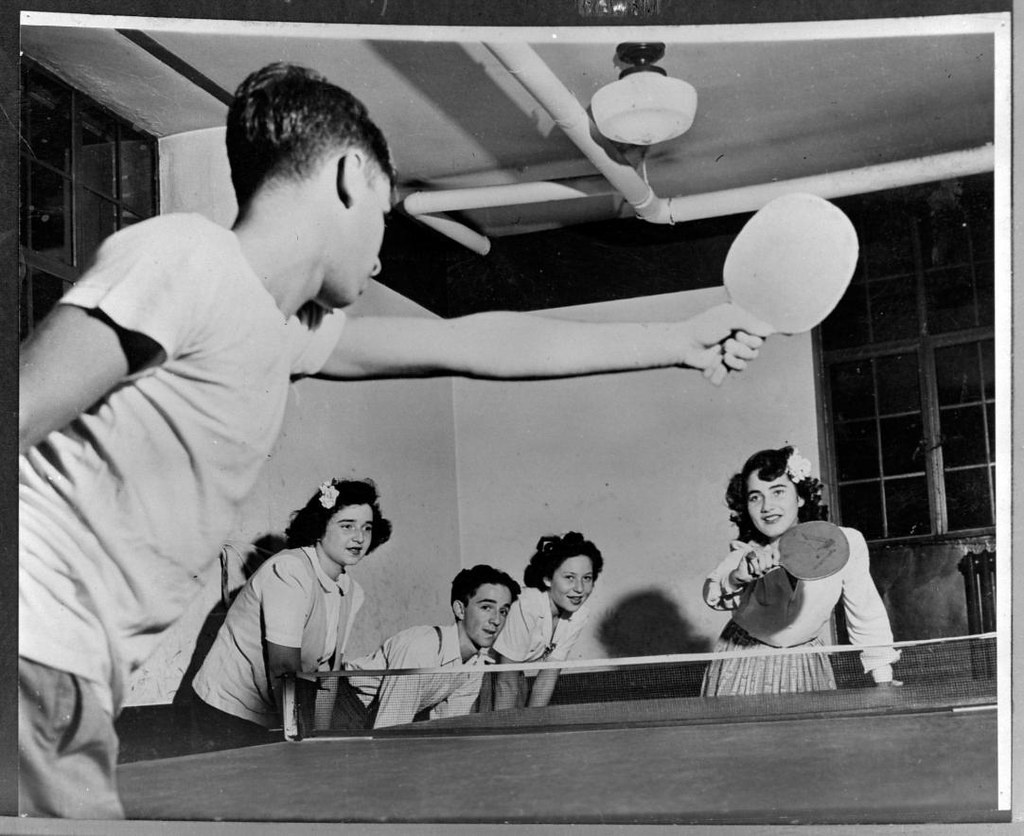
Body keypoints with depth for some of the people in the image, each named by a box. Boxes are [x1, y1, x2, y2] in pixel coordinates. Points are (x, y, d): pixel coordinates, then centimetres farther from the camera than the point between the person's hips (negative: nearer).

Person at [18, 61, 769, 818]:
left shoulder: (289, 329, 14)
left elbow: (475, 344, 23)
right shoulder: (184, 257, -11)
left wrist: (679, 342, 32)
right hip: (35, 660, -8)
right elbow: (23, 413, -17)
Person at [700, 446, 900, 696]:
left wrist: (883, 680, -4)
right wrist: (740, 576, -61)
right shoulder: (745, 555, -18)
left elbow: (867, 618, -6)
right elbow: (713, 595, -40)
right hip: (744, 667, 0)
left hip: (807, 671, 0)